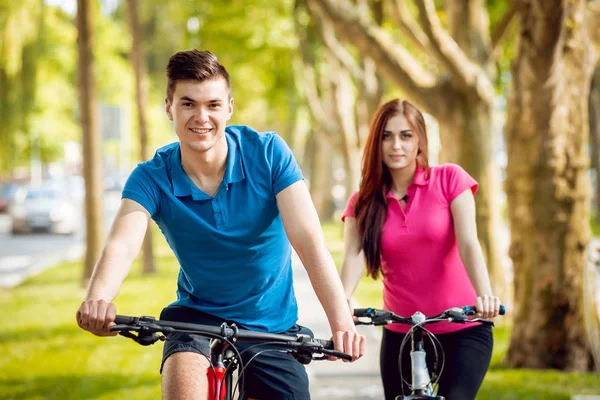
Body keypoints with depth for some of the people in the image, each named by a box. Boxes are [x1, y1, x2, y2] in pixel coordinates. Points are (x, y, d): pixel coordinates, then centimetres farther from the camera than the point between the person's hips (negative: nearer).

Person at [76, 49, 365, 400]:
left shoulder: (268, 153, -15)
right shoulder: (152, 179, -14)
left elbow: (308, 240, -24)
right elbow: (122, 245, -31)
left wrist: (342, 324, -39)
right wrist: (97, 299, -55)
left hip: (273, 325, 1)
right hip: (199, 316, -1)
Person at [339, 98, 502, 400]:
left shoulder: (449, 180, -3)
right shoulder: (363, 202, 1)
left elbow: (468, 243, -14)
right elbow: (353, 256, -15)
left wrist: (484, 296, -33)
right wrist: (343, 299, -37)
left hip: (462, 329, -3)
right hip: (400, 334, 3)